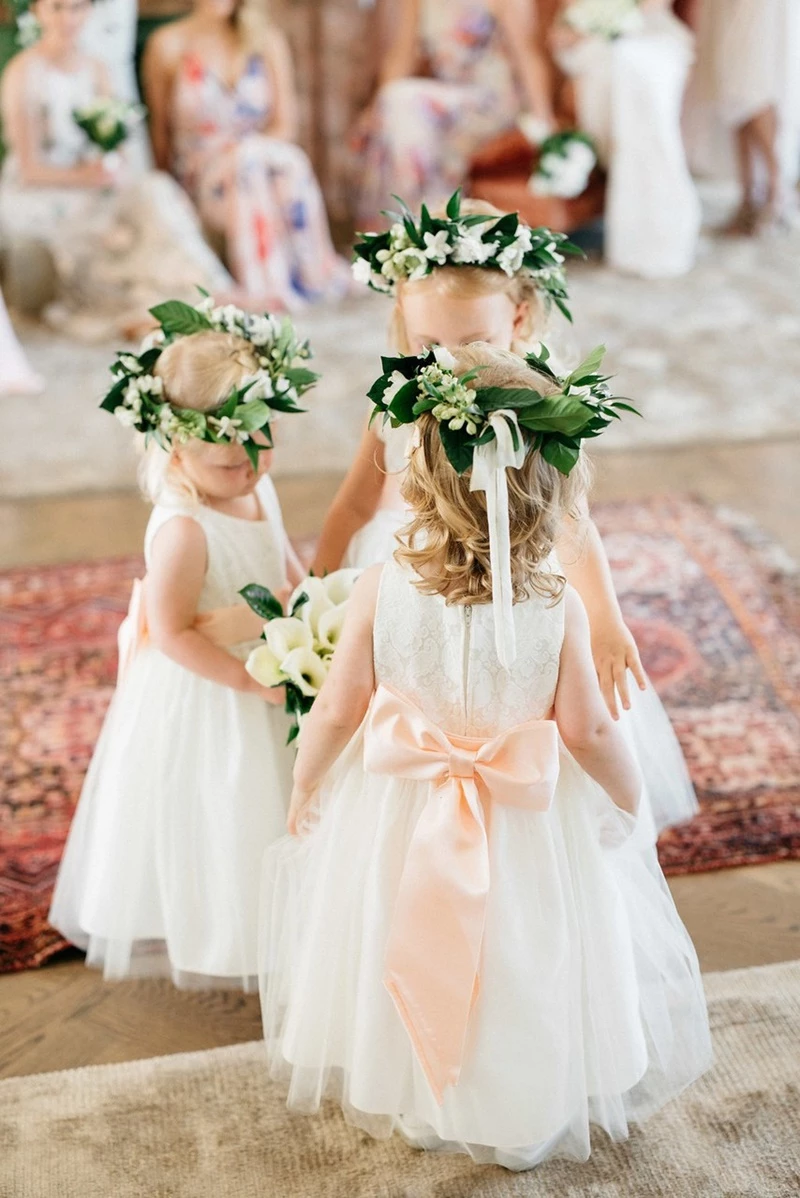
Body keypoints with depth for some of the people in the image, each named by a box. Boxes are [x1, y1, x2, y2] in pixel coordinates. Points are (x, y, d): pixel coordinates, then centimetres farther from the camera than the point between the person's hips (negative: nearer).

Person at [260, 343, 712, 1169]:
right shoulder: (558, 608, -23)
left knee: (401, 968, 26)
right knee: (523, 971, 23)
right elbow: (588, 732, -15)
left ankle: (409, 1107, 48)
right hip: (528, 834, -1)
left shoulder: (381, 590, -22)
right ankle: (527, 1122, 44)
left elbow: (337, 710, -13)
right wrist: (629, 798, 6)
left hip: (396, 822, 1)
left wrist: (303, 787, 6)